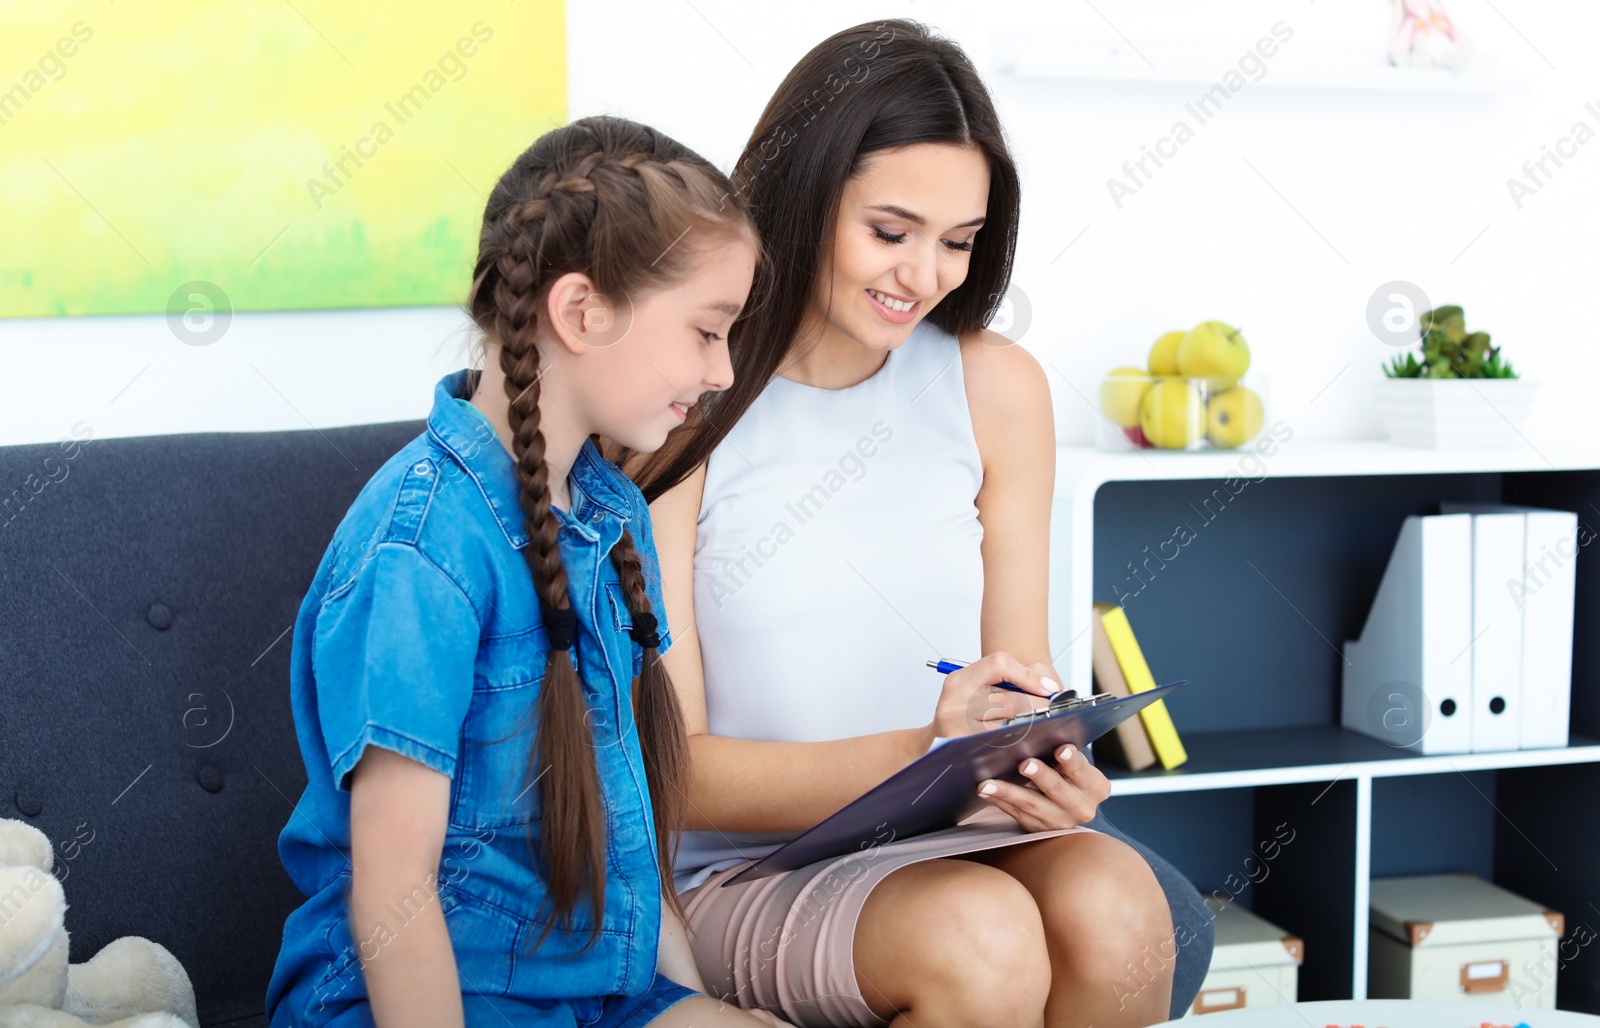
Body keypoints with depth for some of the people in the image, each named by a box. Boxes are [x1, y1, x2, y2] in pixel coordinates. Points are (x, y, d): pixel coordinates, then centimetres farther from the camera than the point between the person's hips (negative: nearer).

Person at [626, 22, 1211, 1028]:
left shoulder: (998, 388, 4)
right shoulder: (681, 413, -9)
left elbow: (1019, 681, 9)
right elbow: (677, 771, -10)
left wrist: (1051, 770, -15)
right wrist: (916, 755, -24)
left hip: (957, 845, 4)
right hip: (746, 875, -3)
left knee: (1115, 908, -28)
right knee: (981, 936, -32)